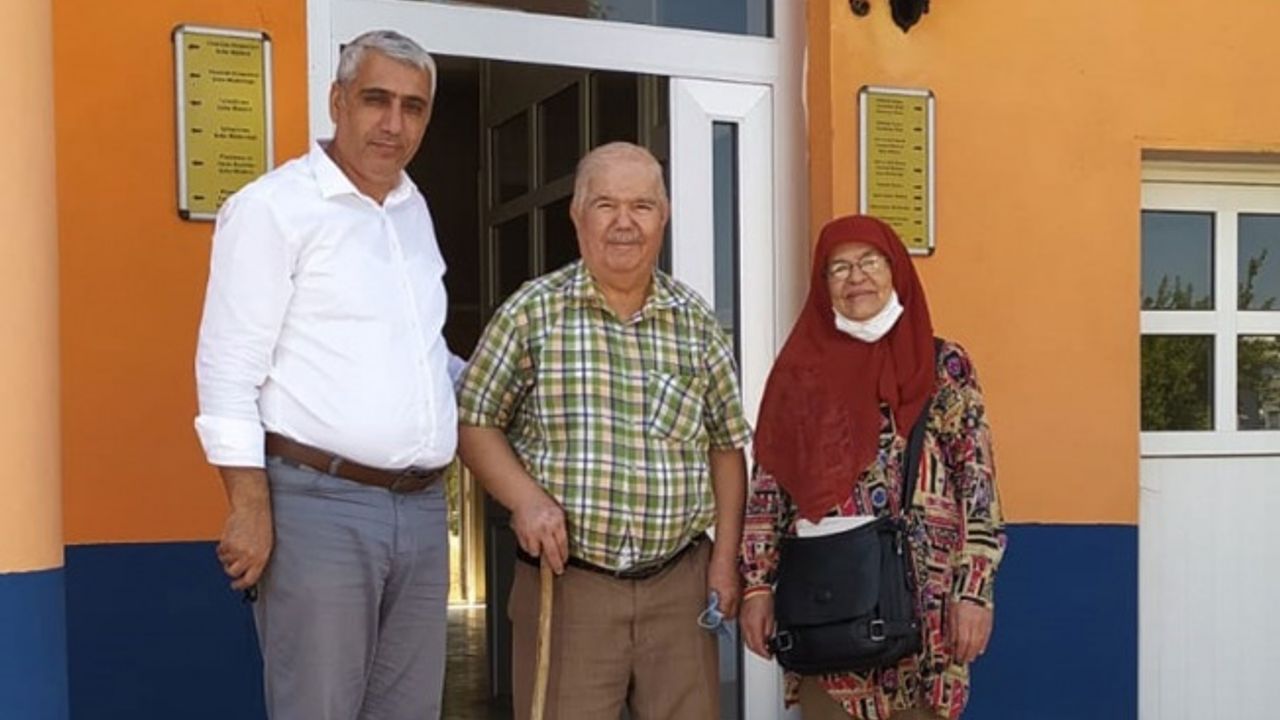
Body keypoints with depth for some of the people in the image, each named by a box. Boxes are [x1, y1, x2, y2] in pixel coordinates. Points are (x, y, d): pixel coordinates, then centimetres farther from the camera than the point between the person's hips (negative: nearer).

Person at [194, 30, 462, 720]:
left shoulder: (415, 210, 15)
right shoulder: (273, 206, -6)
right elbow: (228, 372, -11)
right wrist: (251, 507, -16)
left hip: (421, 507, 7)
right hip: (320, 505, -7)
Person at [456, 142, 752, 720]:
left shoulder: (695, 321, 7)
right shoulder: (532, 313, -2)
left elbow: (726, 445, 11)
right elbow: (474, 423, 1)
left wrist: (725, 558, 6)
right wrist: (526, 498, -14)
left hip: (680, 584, 3)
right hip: (565, 582, -2)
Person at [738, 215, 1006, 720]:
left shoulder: (946, 367, 3)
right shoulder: (800, 370, 7)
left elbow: (978, 490, 0)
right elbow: (766, 492, 7)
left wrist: (974, 591, -7)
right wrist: (757, 584, 0)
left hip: (923, 603, -1)